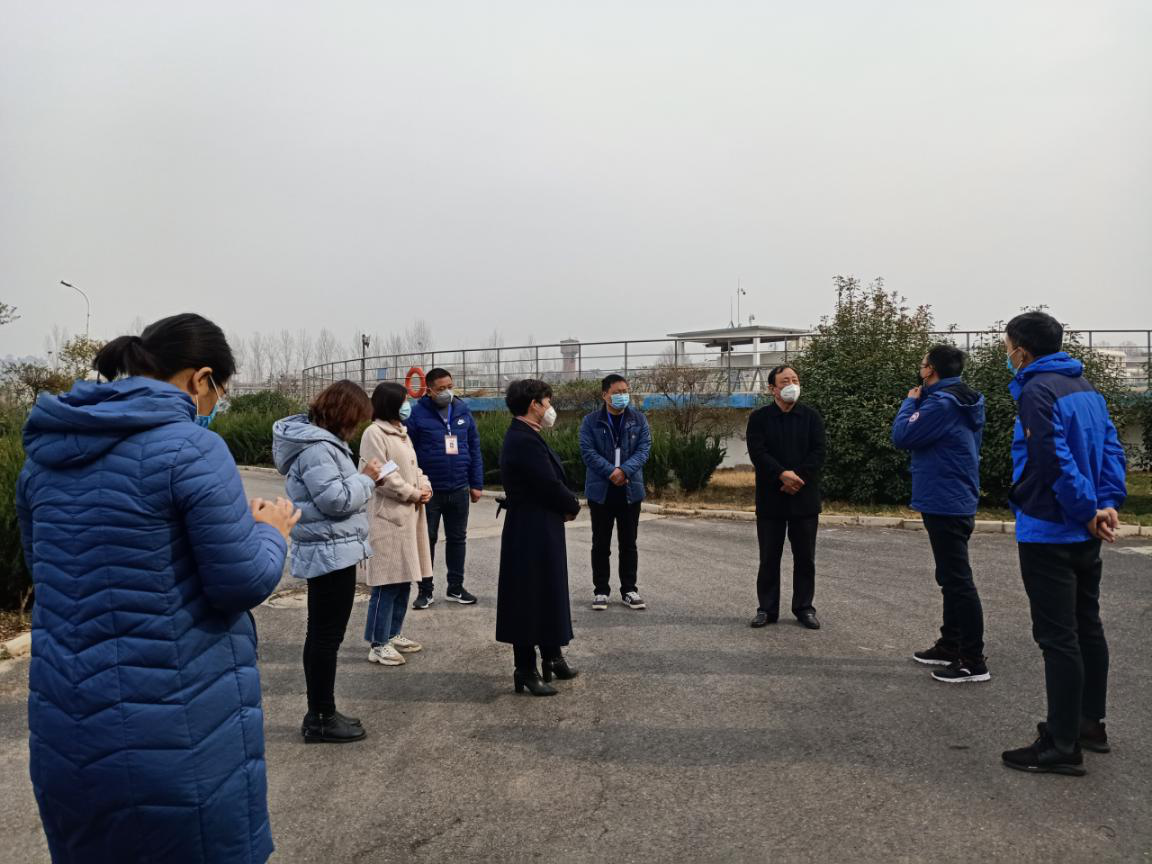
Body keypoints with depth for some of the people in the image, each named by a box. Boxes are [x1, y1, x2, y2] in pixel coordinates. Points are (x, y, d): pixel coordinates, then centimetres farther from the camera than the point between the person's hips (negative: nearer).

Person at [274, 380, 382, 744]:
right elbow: (336, 500, -23)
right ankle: (322, 719, 8)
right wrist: (366, 478, -11)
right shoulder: (317, 448, -20)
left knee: (321, 634, 15)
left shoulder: (320, 440, 13)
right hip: (332, 552, -11)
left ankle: (318, 714, 25)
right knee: (327, 636, -2)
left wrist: (363, 480, 6)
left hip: (329, 551, 11)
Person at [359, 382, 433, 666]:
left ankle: (393, 634, 25)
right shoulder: (374, 433, -12)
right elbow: (382, 476, -18)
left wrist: (425, 487, 0)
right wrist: (414, 493, -12)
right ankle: (379, 644, 2)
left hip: (410, 515, 9)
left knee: (404, 579, 14)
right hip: (389, 517, -9)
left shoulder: (402, 432, 18)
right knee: (388, 582, -6)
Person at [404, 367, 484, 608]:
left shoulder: (463, 411, 4)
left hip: (459, 489, 4)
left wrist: (477, 484, 4)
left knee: (458, 539, 12)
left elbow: (474, 449, 8)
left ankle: (456, 588, 25)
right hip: (429, 490, -4)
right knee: (426, 540, 7)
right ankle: (425, 591, 18)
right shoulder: (417, 414, -8)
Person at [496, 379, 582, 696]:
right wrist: (573, 507, -4)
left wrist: (565, 506, -2)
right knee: (530, 597, 0)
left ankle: (552, 657, 34)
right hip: (532, 532, -11)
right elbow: (551, 485, -22)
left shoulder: (525, 436, 11)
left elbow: (550, 481, 13)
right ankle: (526, 671, 12)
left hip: (539, 530, 11)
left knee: (548, 594, 20)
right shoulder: (525, 440, -22)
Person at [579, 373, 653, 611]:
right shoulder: (591, 421, 0)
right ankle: (600, 591, 15)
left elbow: (644, 448, -3)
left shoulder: (639, 420, 5)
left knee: (628, 543, 9)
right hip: (600, 491, -1)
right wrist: (610, 472, -19)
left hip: (630, 490, 2)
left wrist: (624, 470, -18)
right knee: (601, 544, 6)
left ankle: (629, 590, 19)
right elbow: (588, 451, -8)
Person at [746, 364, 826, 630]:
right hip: (770, 498, -1)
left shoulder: (812, 416, 5)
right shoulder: (759, 417, 2)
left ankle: (804, 608, 18)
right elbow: (757, 452, -9)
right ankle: (767, 608, 15)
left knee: (805, 557, 7)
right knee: (769, 557, 6)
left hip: (804, 497, 1)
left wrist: (798, 476, -17)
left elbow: (818, 452, -4)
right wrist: (782, 475, -20)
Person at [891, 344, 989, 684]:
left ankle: (974, 661, -1)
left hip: (944, 503, -11)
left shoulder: (941, 403, -19)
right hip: (952, 500, 11)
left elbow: (902, 436, -16)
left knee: (958, 581, -6)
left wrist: (911, 401, -5)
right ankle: (950, 646, 28)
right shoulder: (961, 401, 13)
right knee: (950, 578, 18)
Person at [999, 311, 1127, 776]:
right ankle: (1091, 723, 32)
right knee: (1086, 627, 19)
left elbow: (1055, 461, -23)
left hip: (1048, 533, -10)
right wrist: (1107, 503, 0)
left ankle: (1063, 747, 4)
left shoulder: (1037, 391, -17)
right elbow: (1111, 446, 8)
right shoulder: (1084, 386, 11)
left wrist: (1087, 510, -13)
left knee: (1058, 637, -4)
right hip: (1084, 534, 10)